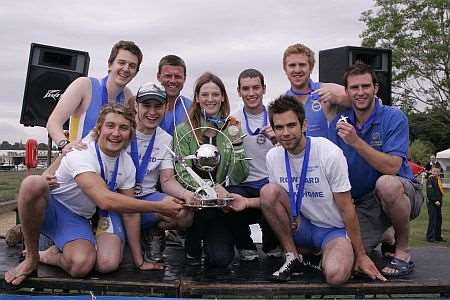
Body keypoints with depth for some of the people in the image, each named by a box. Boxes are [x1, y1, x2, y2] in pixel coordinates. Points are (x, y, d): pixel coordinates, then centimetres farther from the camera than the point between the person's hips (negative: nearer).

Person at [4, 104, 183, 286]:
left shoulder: (127, 164, -5)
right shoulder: (81, 153, -24)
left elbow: (130, 211, 1)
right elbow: (105, 201, -37)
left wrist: (139, 260, -1)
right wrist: (159, 207, -33)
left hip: (79, 219, 4)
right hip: (50, 209, -4)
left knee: (95, 265, -27)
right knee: (33, 184, -38)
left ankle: (47, 255, 4)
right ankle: (31, 256, -15)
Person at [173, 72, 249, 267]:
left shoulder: (231, 129, 4)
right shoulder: (183, 131, -1)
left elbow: (240, 177, -3)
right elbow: (183, 172, -10)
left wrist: (236, 142, -16)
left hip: (219, 203, 1)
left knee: (222, 258, -18)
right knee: (205, 206, -34)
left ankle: (209, 238, 18)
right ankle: (192, 248, -2)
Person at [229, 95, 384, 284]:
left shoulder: (330, 153, -18)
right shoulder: (273, 156, -4)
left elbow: (346, 209, -13)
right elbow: (274, 200, 11)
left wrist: (361, 255, -8)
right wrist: (247, 202, -8)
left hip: (334, 229, -4)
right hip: (302, 227, 4)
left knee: (335, 274, -34)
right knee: (268, 191, -21)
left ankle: (325, 256, 4)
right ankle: (292, 256, -6)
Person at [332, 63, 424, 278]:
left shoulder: (394, 118, -12)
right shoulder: (340, 122, 0)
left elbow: (392, 167, -24)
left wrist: (356, 141, -30)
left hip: (403, 194, -4)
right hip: (363, 203, 4)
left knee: (386, 183, -38)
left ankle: (403, 250, -12)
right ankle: (386, 235, 22)